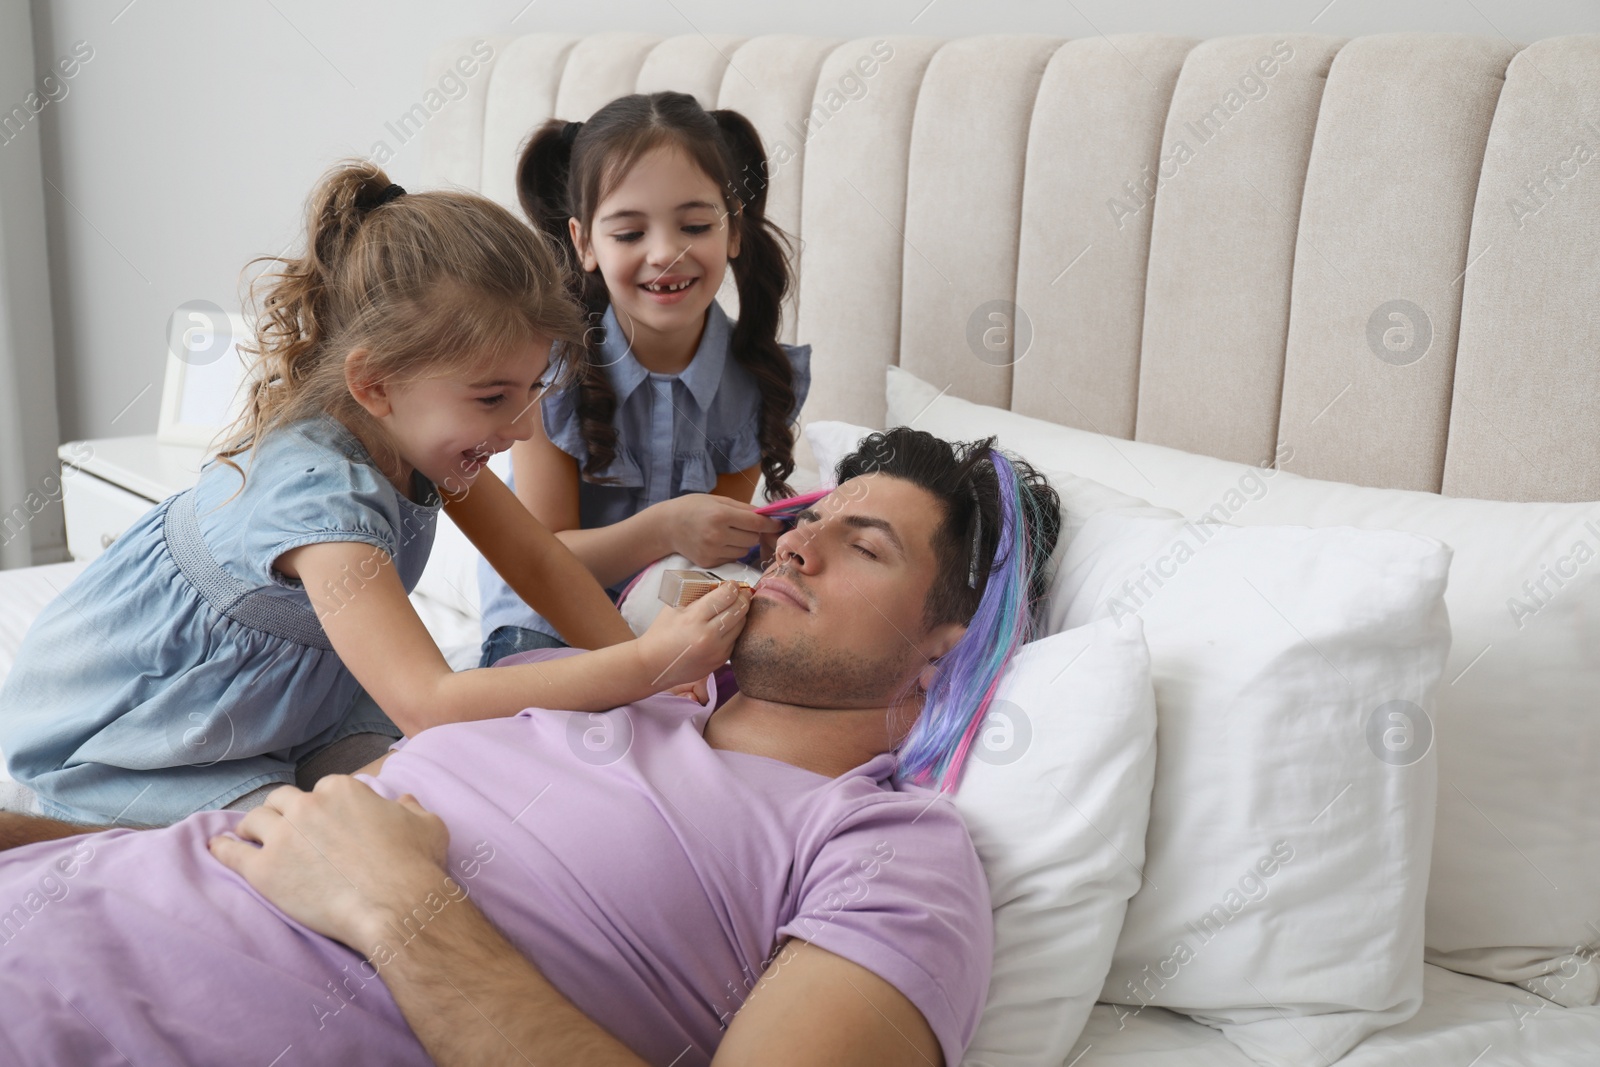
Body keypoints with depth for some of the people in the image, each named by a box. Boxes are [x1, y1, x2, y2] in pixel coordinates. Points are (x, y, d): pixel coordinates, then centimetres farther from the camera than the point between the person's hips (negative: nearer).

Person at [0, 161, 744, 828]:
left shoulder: (418, 429, -13)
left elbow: (537, 560, -5)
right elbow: (427, 706, -46)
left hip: (269, 700, 7)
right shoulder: (319, 492, -39)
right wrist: (645, 666, -48)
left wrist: (646, 671, -18)